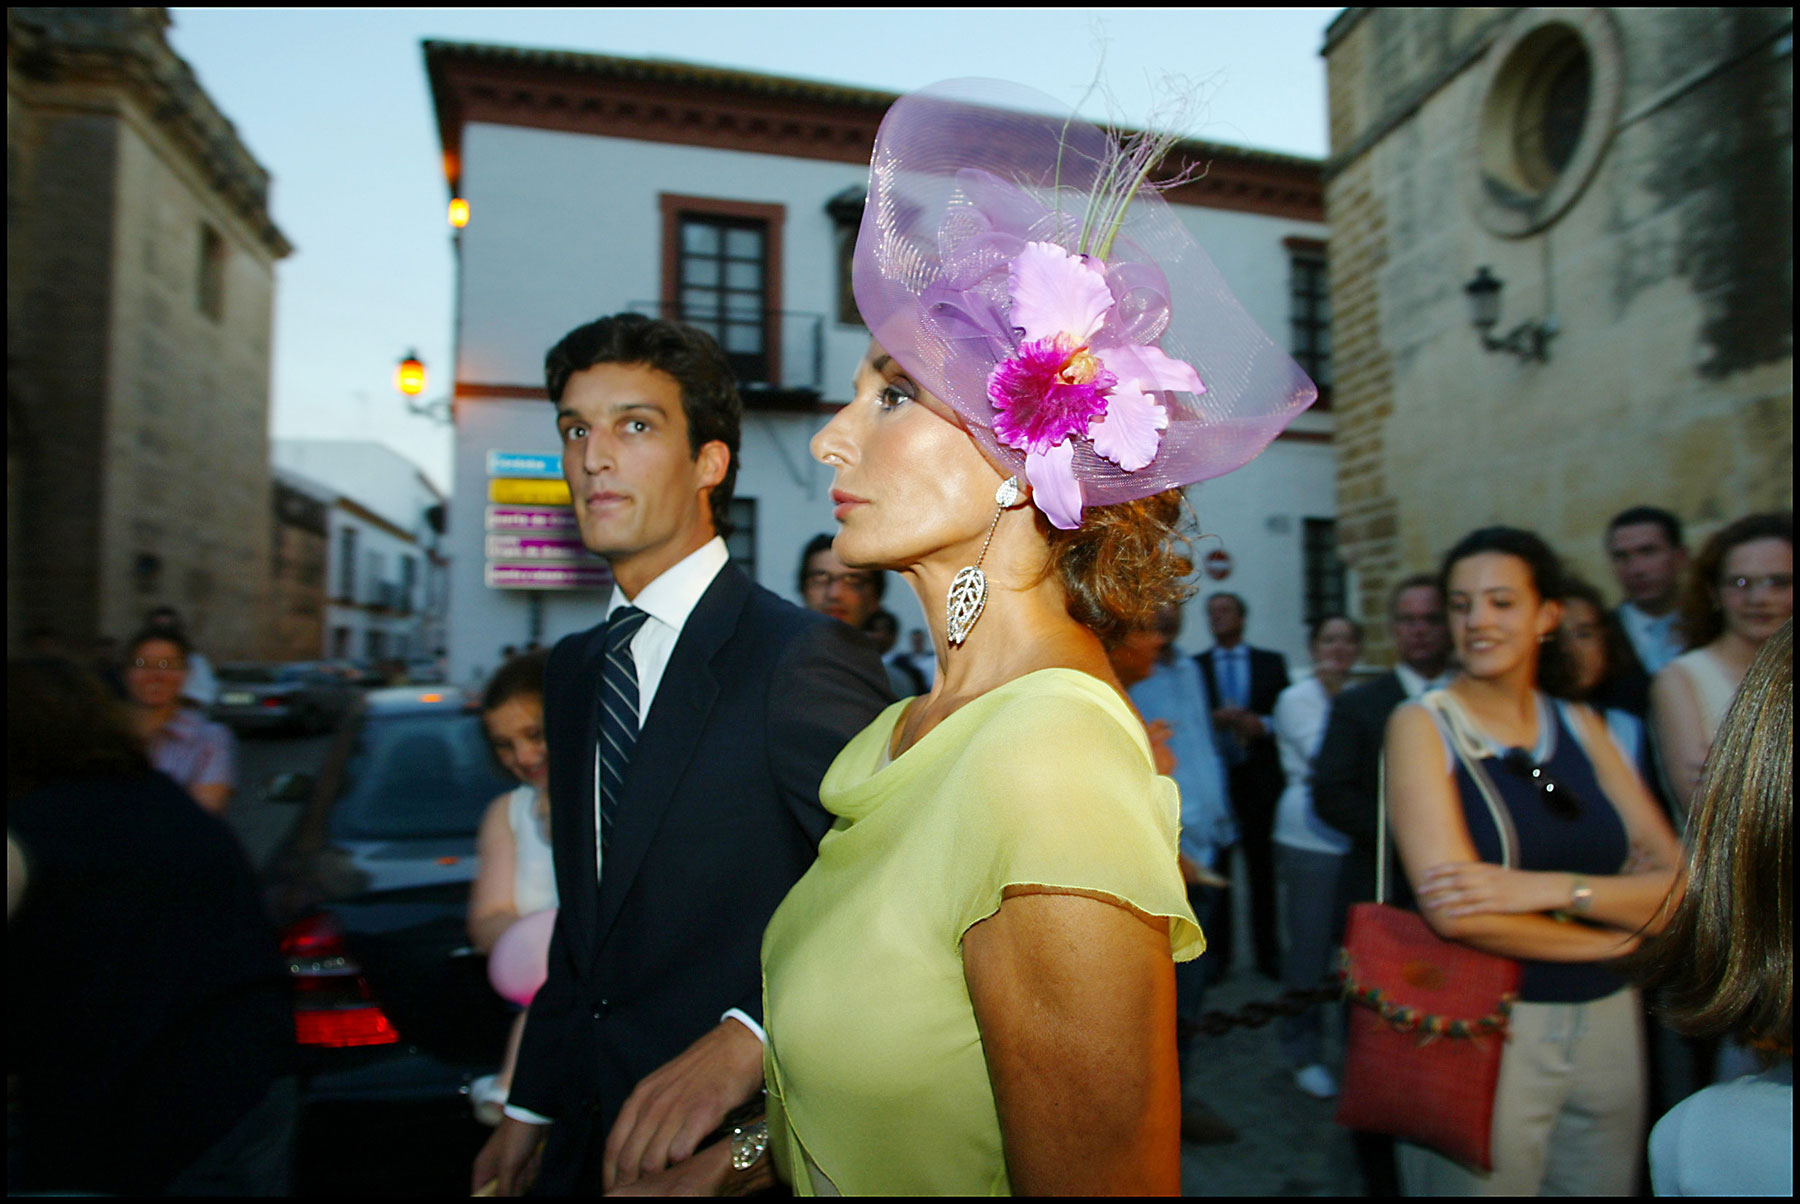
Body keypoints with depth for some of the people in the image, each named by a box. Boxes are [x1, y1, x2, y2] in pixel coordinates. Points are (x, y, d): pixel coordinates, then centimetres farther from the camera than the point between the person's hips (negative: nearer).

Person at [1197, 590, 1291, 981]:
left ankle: (1268, 954, 16)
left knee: (1263, 871, 5)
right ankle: (1217, 955, 14)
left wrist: (1260, 725, -12)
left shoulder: (1271, 663, 9)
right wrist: (1216, 720, -16)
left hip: (1258, 778, 1)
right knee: (1215, 871, 5)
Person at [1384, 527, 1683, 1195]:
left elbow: (1681, 883, -3)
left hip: (1610, 1026, 5)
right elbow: (1454, 912, -19)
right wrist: (1620, 937, -8)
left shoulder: (1582, 727, 5)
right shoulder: (1423, 724, -8)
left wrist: (1551, 888, -19)